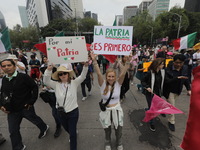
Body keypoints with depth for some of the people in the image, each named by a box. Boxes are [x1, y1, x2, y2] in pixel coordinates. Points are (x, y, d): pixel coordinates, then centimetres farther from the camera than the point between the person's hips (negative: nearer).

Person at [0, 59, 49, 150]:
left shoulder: (23, 77, -17)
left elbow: (34, 87, -15)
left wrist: (32, 101, -15)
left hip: (26, 107, -5)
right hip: (12, 110, 5)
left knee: (34, 119, 18)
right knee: (13, 131, 14)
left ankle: (44, 128, 50)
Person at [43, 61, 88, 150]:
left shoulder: (74, 83, -12)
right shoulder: (56, 85, -8)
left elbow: (83, 76, -22)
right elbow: (46, 81, -20)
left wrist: (85, 66, -38)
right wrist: (49, 69, -35)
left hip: (73, 112, -3)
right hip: (61, 112, 3)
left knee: (72, 133, 12)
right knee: (67, 129, 30)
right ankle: (72, 135, 65)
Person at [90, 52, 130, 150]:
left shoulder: (118, 84, -12)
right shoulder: (103, 84, -15)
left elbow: (123, 73, -26)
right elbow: (98, 73, -29)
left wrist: (128, 61, -39)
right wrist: (94, 61, -41)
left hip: (117, 110, 1)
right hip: (106, 111, 0)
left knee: (118, 130, 21)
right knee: (107, 130, 23)